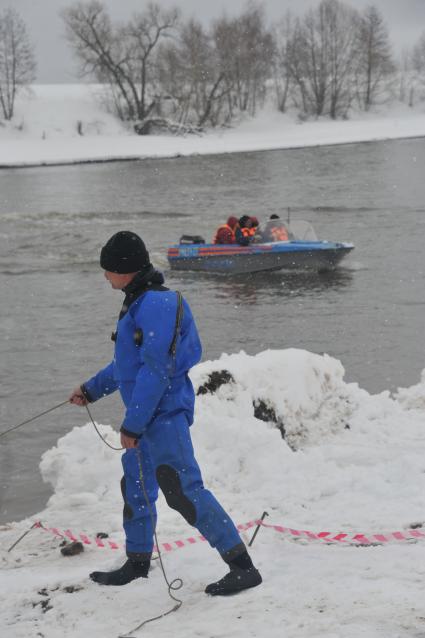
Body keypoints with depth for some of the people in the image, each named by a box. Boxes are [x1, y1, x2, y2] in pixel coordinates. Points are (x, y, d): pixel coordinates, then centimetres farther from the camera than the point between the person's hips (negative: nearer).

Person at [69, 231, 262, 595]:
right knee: (135, 487, 21)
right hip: (147, 414, 11)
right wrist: (92, 390, 32)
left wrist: (132, 424, -21)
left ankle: (243, 567, -14)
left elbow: (156, 369, -23)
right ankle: (137, 563, 37)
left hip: (164, 414, -11)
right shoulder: (139, 302, 14)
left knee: (184, 490, -15)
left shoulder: (156, 304, -19)